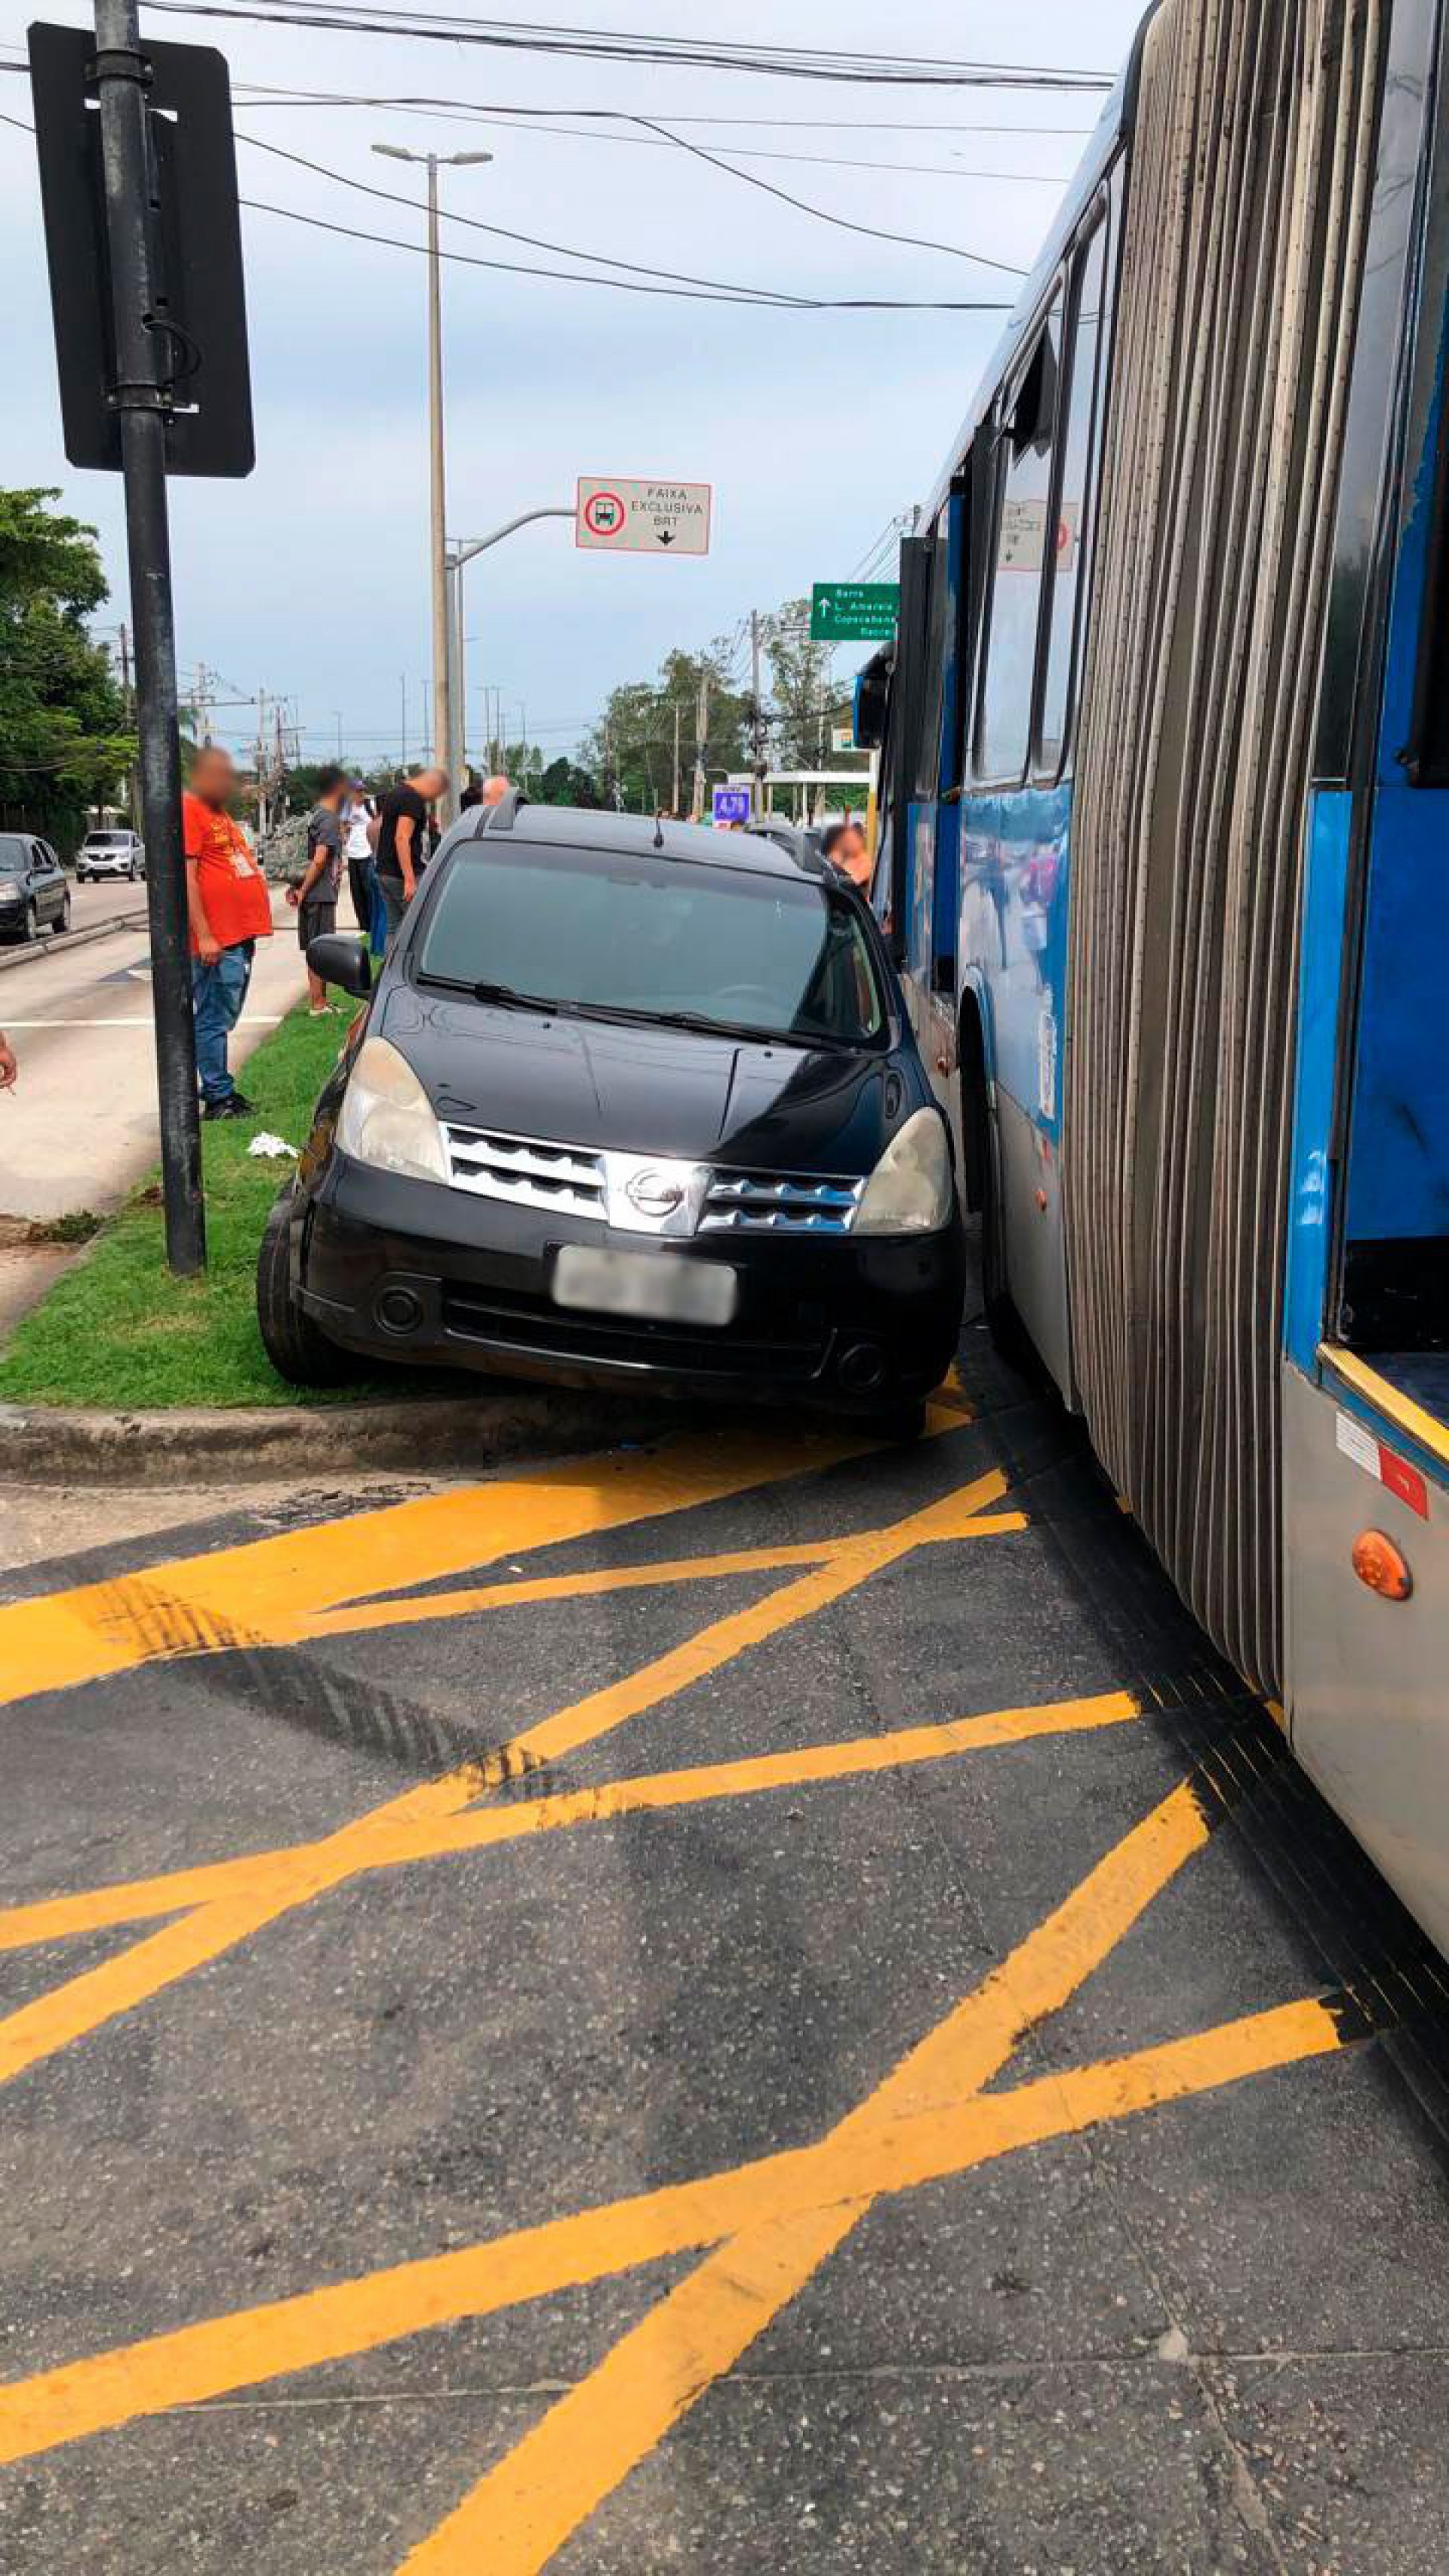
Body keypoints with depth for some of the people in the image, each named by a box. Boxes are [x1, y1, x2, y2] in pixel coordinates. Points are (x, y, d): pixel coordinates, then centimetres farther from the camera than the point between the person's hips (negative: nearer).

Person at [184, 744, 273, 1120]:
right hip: (217, 940, -10)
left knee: (223, 1019, 15)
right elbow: (185, 877, -17)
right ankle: (218, 1098, 0)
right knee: (214, 1019, -4)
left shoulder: (218, 811, 20)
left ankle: (218, 1088, 23)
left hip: (240, 935, 10)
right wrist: (204, 936, -21)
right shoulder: (189, 810, -11)